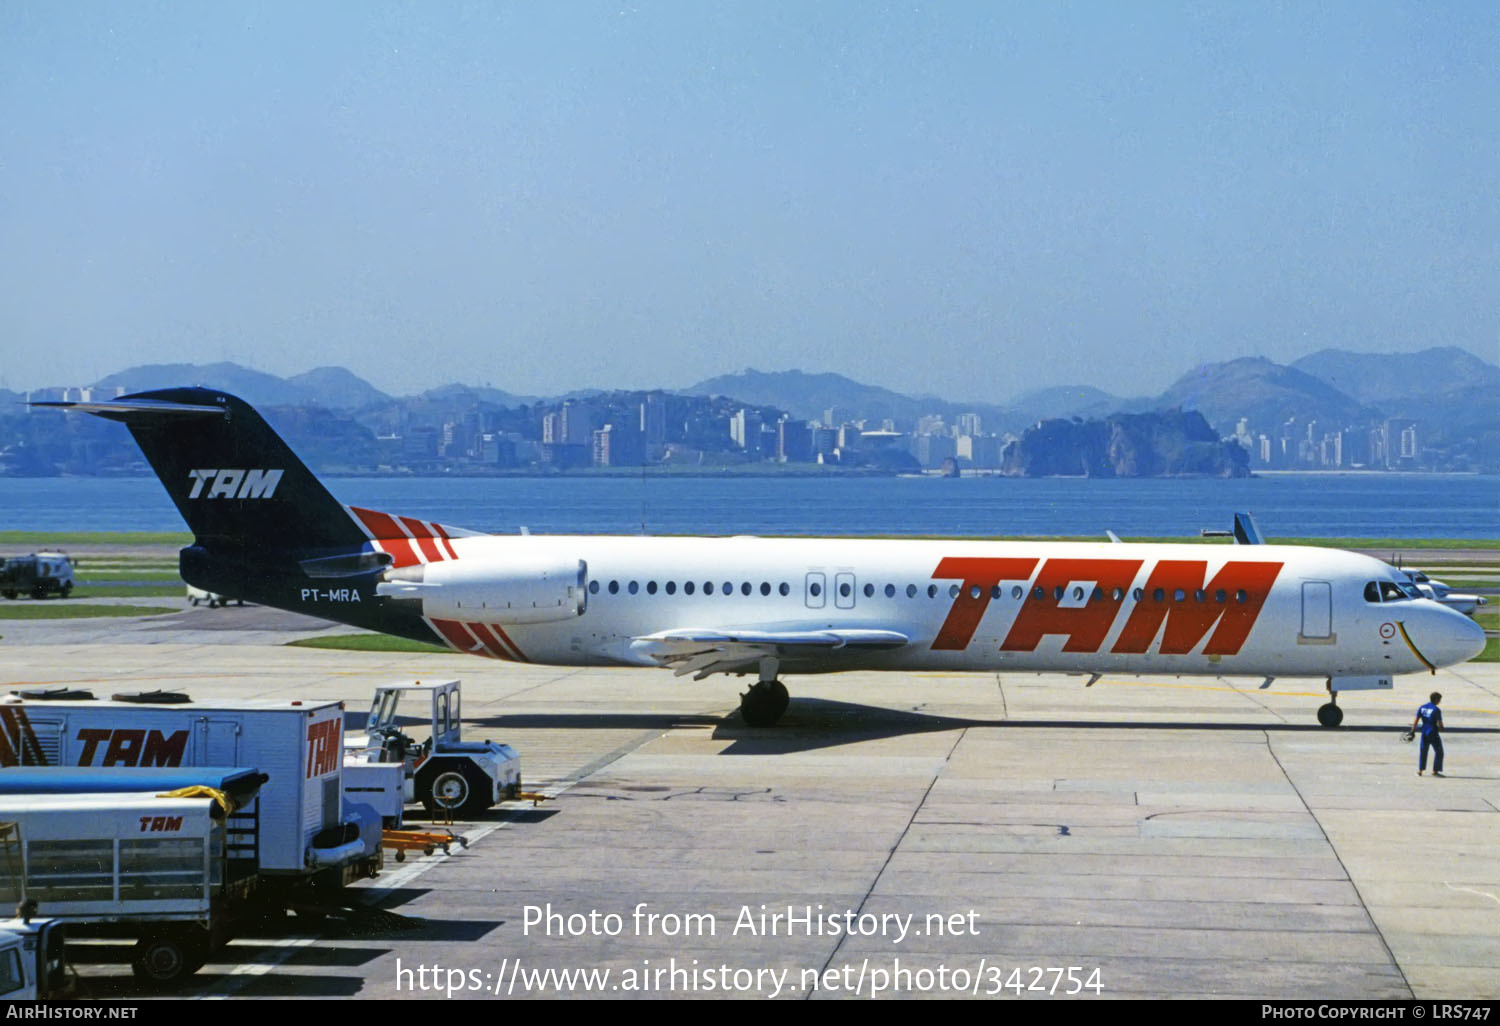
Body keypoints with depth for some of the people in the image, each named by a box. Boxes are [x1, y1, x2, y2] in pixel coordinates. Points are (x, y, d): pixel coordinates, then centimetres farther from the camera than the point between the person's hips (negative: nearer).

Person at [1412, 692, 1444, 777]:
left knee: (1423, 751, 18)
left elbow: (1415, 721, 2)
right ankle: (1435, 771, 4)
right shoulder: (1436, 710, -13)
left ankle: (1420, 770, 19)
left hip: (1424, 733, 5)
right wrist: (1440, 729, 7)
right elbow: (1440, 724, -14)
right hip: (1433, 733, -5)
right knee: (1438, 752, 7)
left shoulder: (1422, 708, 3)